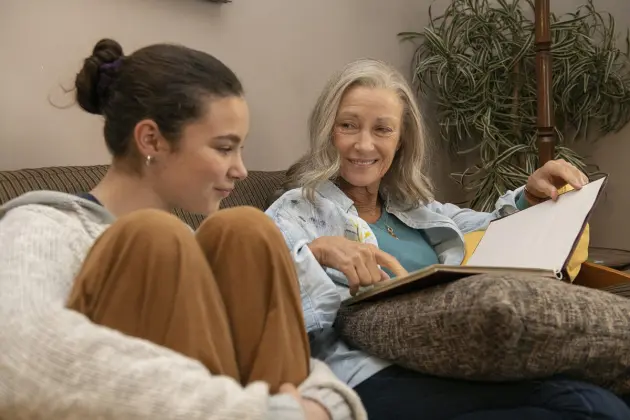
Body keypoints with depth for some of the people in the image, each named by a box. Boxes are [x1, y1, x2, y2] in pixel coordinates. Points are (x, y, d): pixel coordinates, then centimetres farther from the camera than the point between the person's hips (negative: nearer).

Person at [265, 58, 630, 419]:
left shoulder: (416, 207, 25)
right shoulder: (297, 212, 8)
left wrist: (531, 196, 15)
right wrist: (316, 251, -25)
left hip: (458, 360, 6)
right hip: (379, 377, -6)